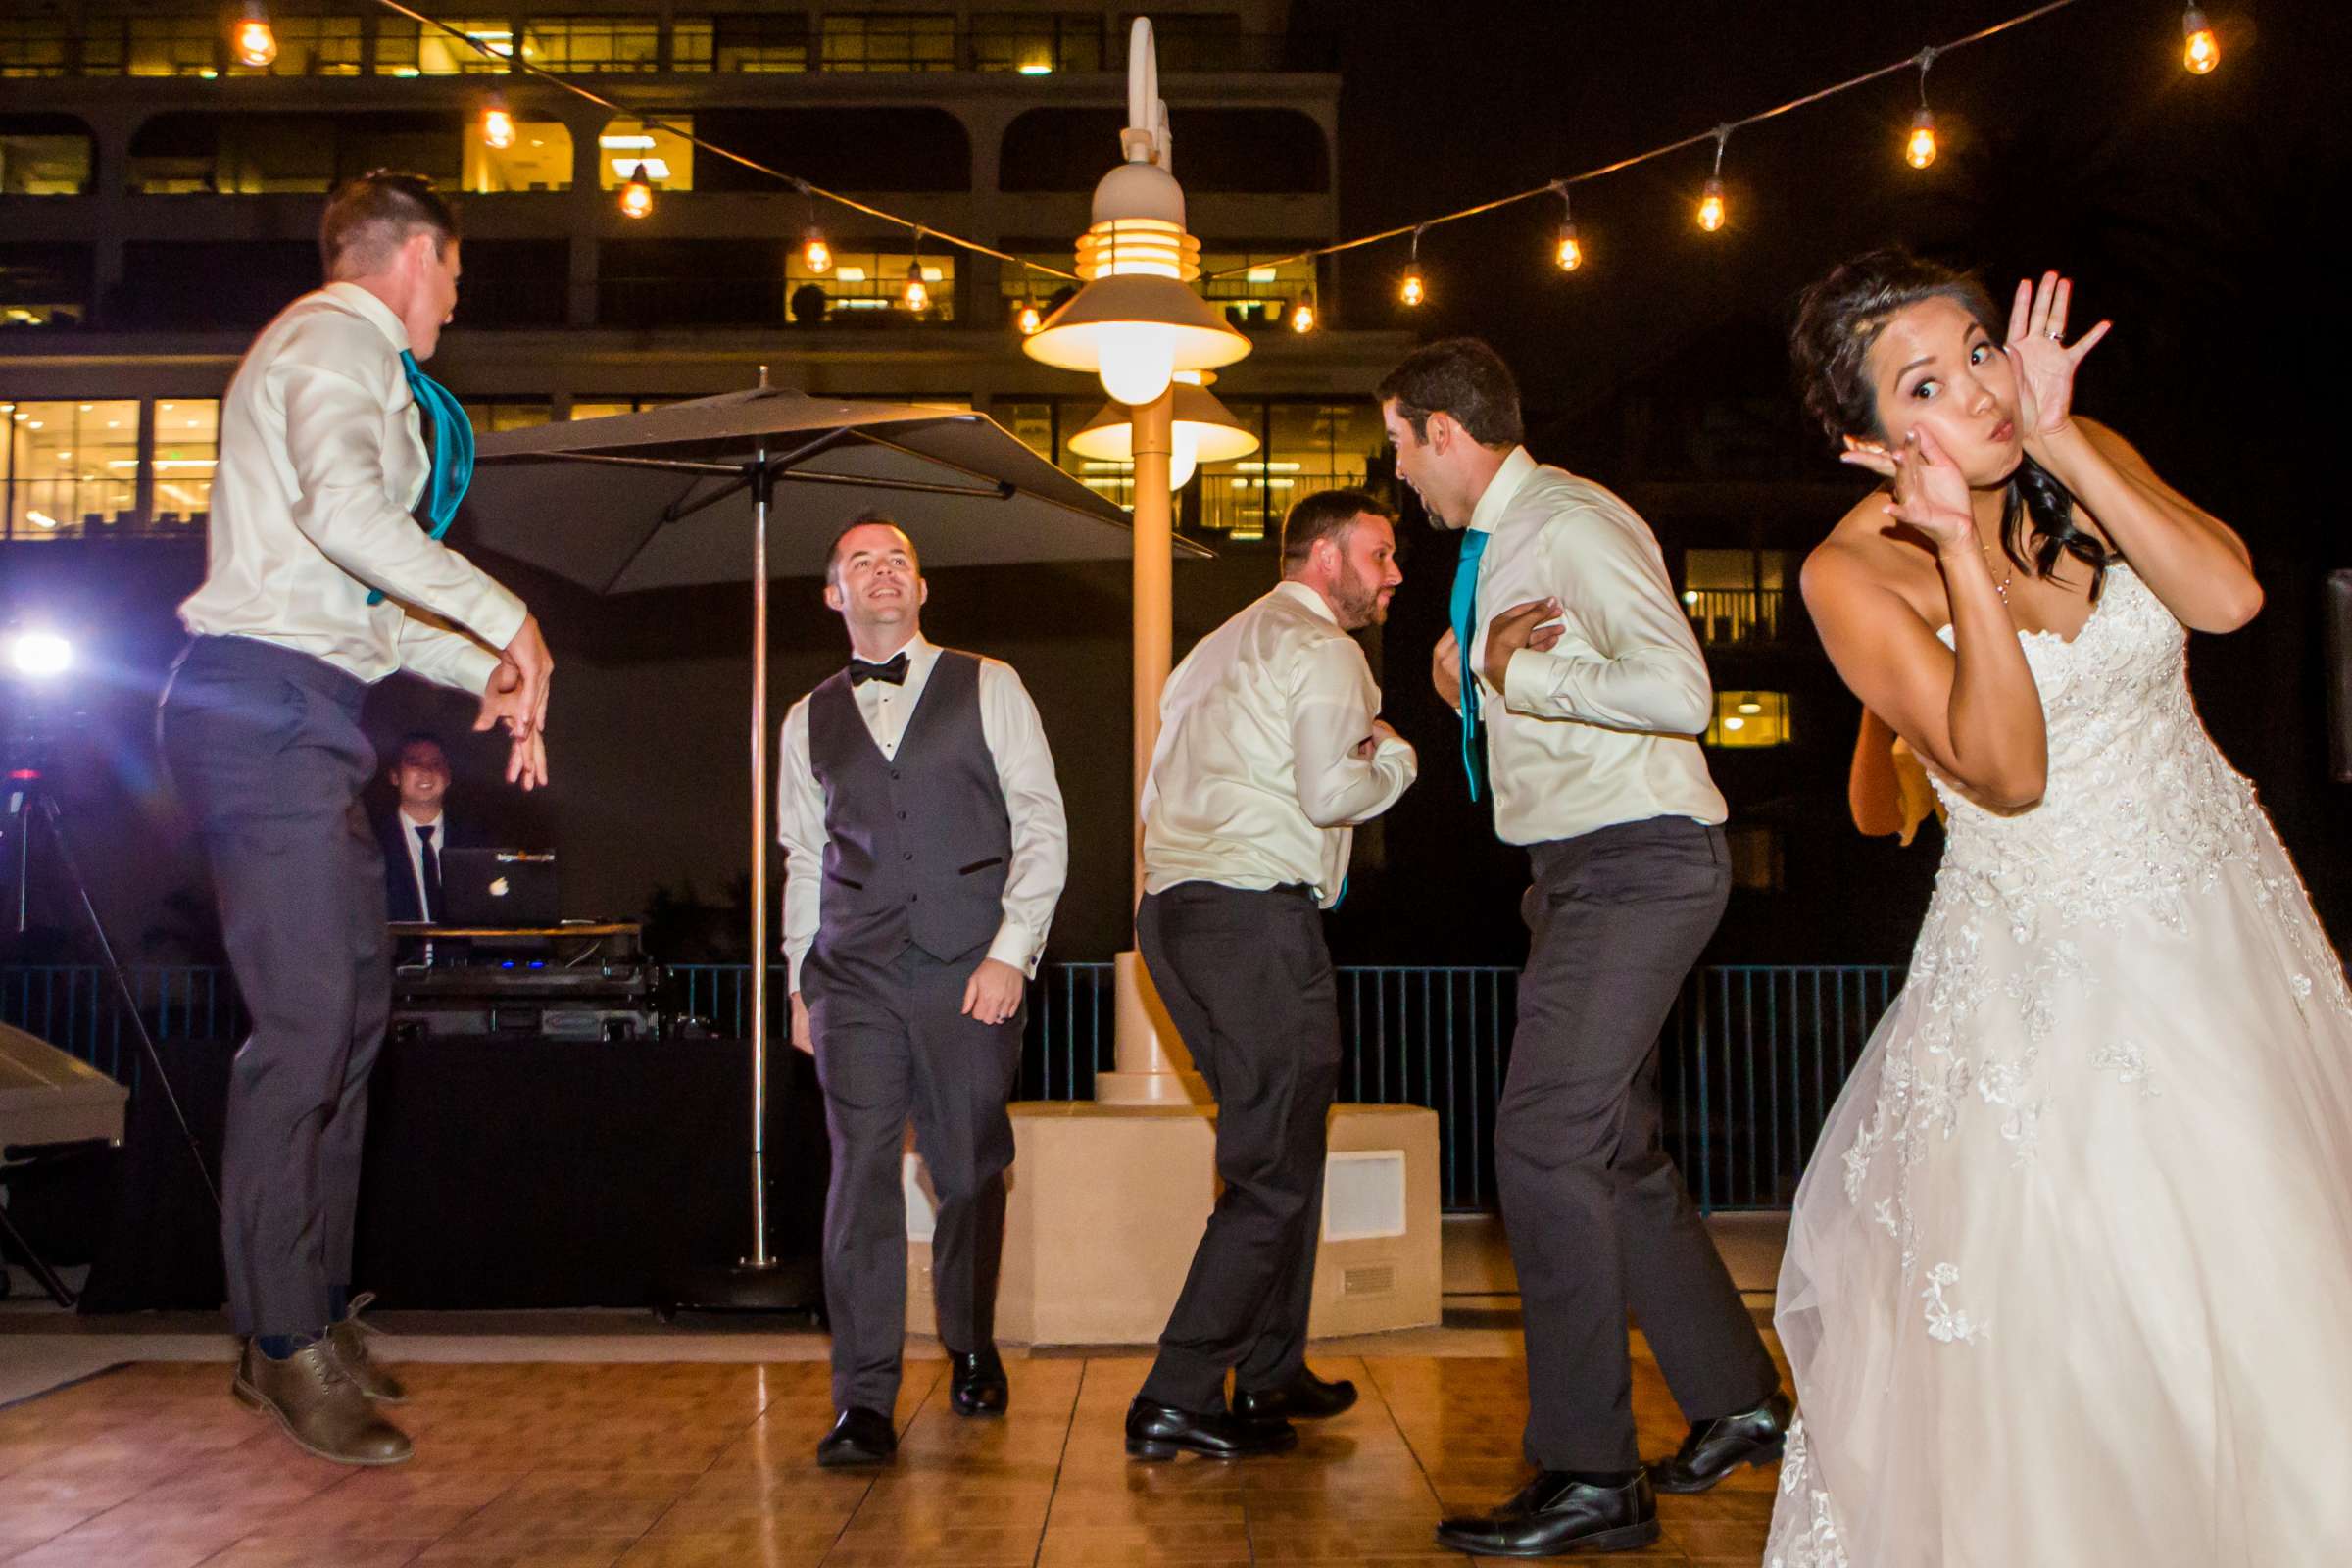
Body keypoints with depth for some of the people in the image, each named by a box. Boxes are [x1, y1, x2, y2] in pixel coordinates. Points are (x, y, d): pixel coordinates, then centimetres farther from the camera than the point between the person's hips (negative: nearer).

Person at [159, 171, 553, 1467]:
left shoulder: (352, 362, 27)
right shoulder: (339, 342, -5)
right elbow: (346, 509, -25)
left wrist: (488, 670, 18)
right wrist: (508, 621, -18)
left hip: (301, 718, 11)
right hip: (266, 703, -11)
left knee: (352, 1012, 10)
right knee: (305, 1023, -11)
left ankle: (313, 1317, 17)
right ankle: (285, 1347, -4)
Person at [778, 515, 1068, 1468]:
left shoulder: (988, 689, 7)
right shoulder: (810, 720, 15)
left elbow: (1043, 827, 2)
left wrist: (1011, 952, -7)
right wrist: (801, 982, 13)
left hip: (970, 974, -1)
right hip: (856, 979, 1)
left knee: (971, 1171, 5)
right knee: (862, 1173, -8)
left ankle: (972, 1353, 28)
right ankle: (865, 1402, -6)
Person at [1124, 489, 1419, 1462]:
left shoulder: (1223, 645, 23)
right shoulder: (1321, 650, -5)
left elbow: (1163, 789, 21)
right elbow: (1331, 793, -19)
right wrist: (1393, 758, 2)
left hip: (1171, 906, 10)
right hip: (1256, 915, -10)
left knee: (1276, 1143, 19)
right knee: (1276, 1171, -6)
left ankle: (1269, 1371, 26)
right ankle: (1176, 1400, -8)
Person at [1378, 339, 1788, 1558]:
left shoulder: (1573, 527, -16)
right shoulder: (1496, 545, 15)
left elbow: (1676, 690, -29)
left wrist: (1518, 671, -20)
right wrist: (1475, 682, 4)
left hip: (1637, 863, -11)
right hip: (1581, 869, 11)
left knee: (1543, 1140, -14)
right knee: (1614, 1152, 16)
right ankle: (1735, 1402, 30)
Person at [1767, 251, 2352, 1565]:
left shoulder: (2091, 463, -2)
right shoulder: (1856, 573, -15)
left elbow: (2227, 595, -19)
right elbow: (2007, 772, -24)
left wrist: (2059, 441, -20)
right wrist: (1961, 545, -29)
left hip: (2229, 911, 4)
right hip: (2051, 954, -4)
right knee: (2084, 1323, -1)